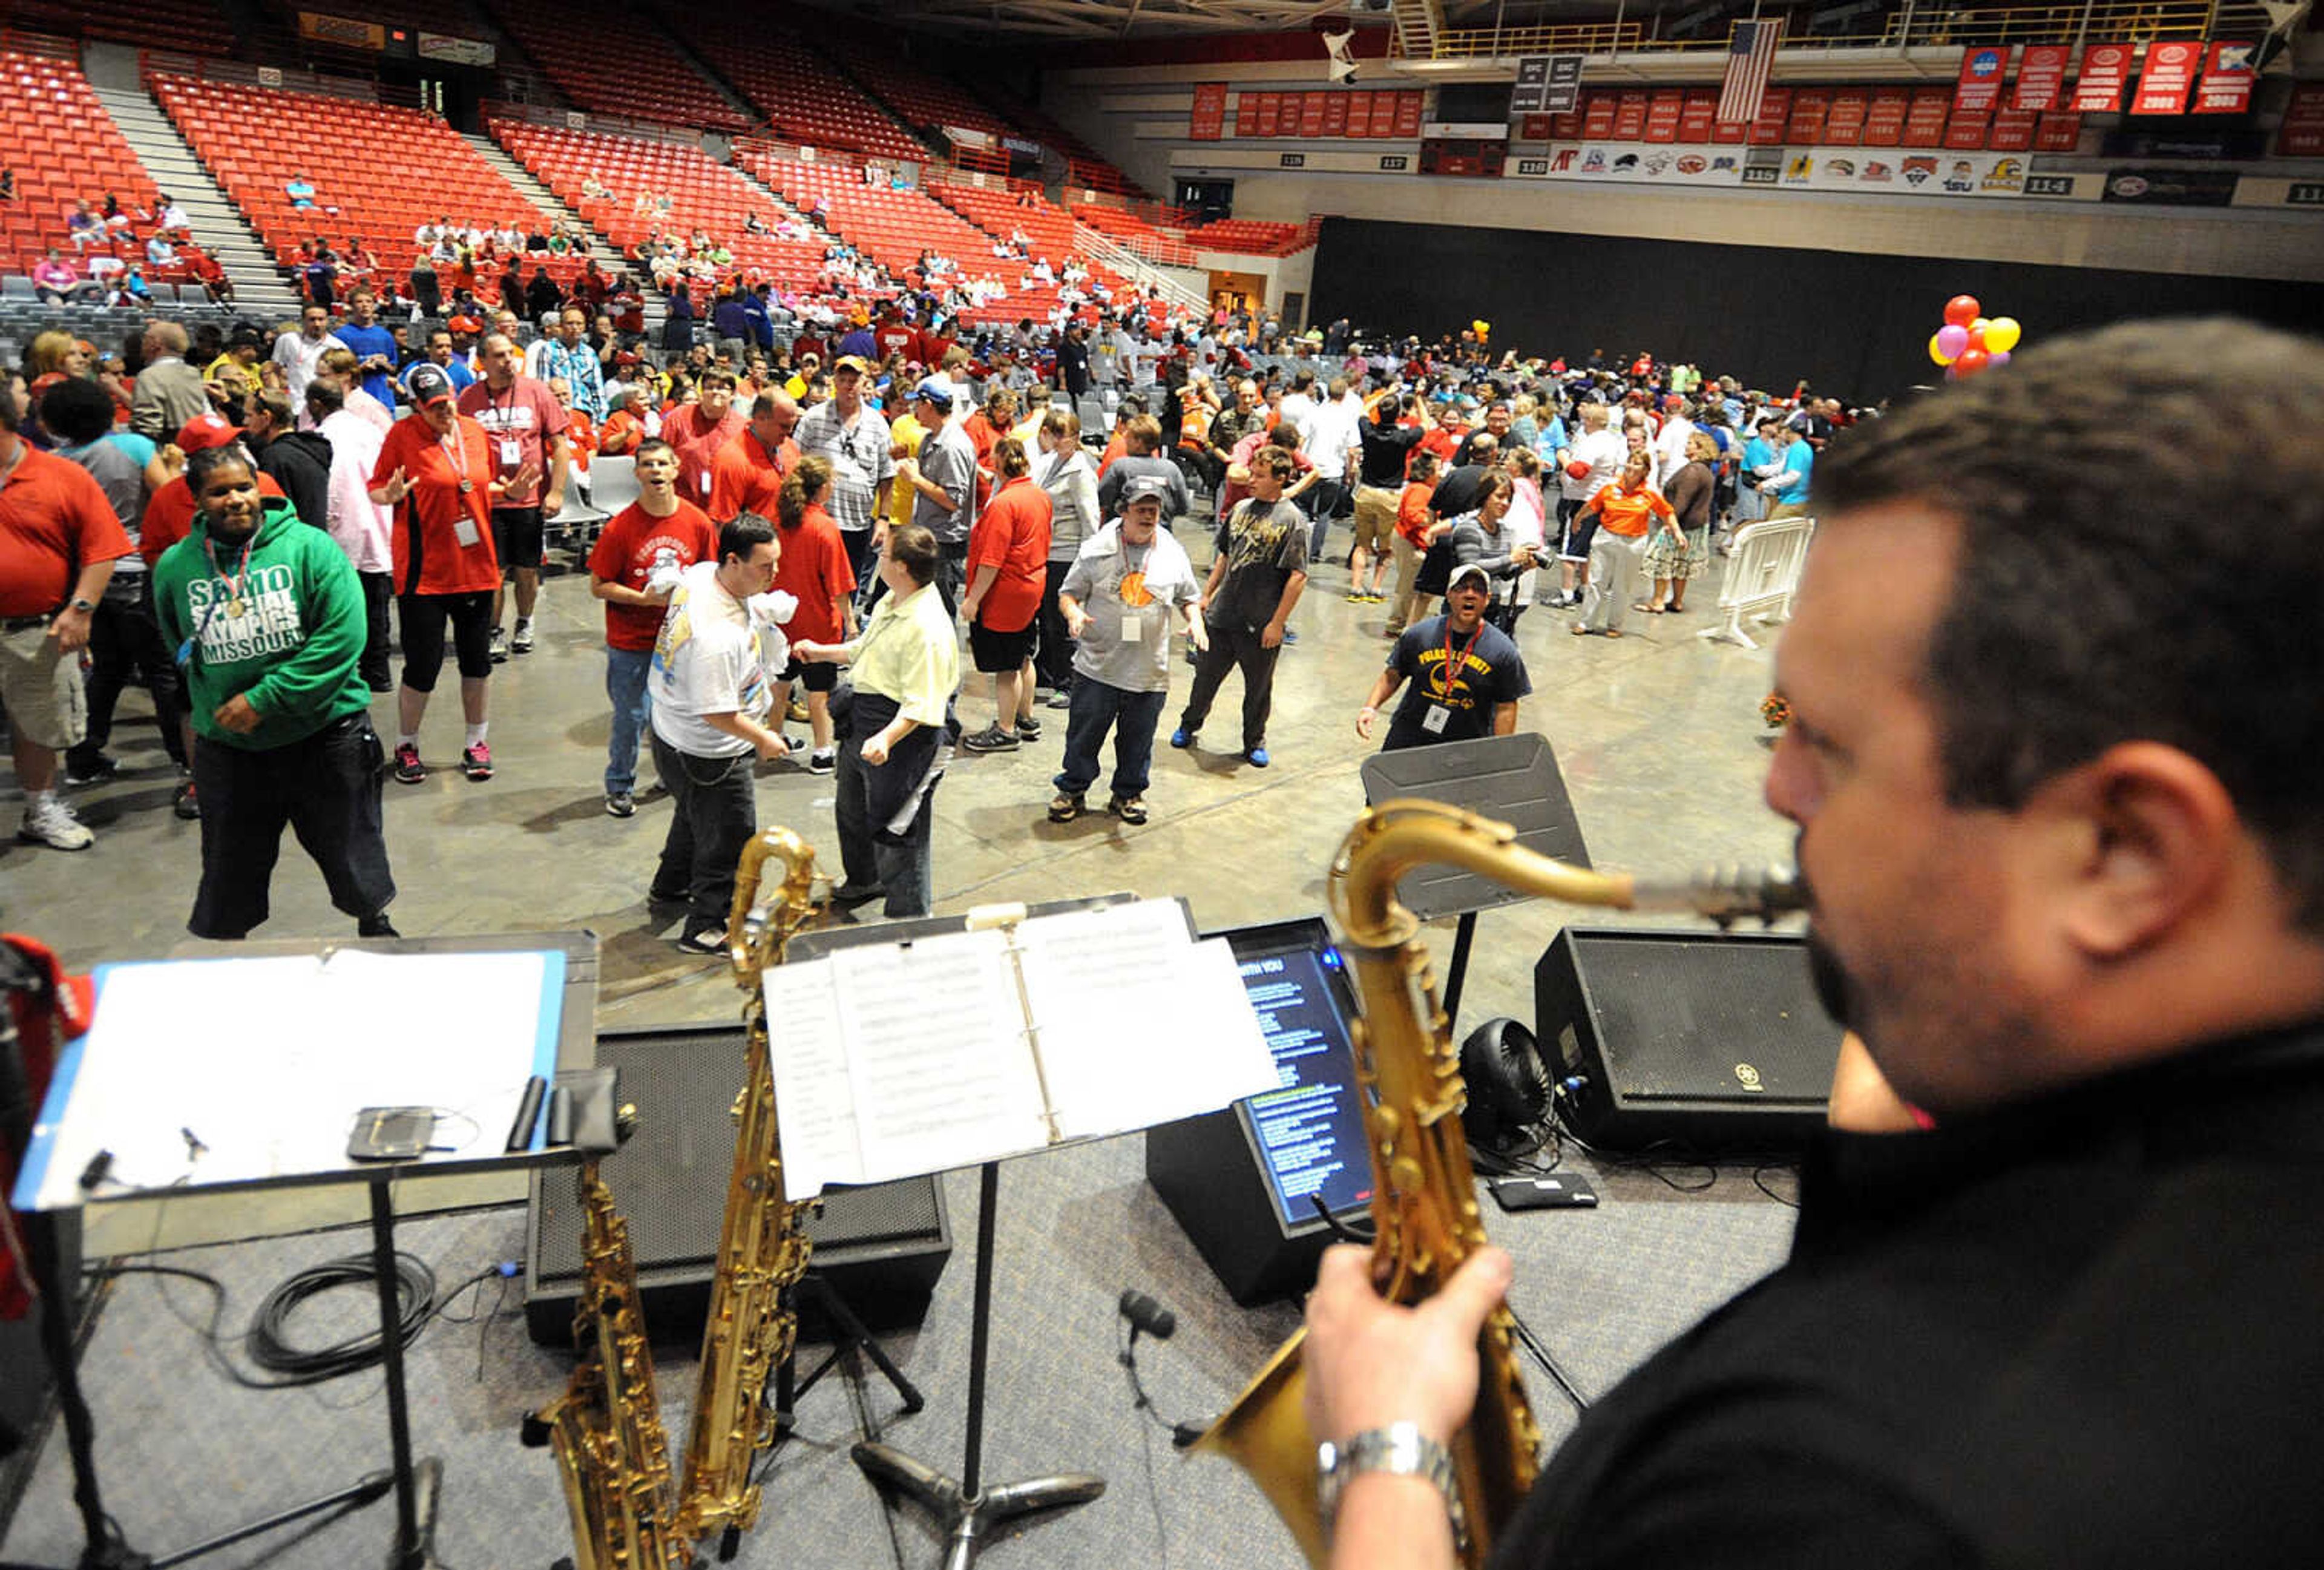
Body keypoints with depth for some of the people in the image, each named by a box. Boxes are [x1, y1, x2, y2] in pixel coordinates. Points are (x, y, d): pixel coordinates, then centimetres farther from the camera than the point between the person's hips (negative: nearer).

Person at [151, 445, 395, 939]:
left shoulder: (309, 547, -10)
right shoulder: (175, 566, 0)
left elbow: (344, 636, -18)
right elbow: (179, 647, 18)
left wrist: (265, 699, -18)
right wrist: (213, 705, 6)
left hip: (325, 732, -2)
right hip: (227, 745, 3)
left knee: (352, 852, 13)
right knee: (229, 872, 14)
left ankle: (374, 925, 38)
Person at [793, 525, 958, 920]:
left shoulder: (928, 629, -28)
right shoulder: (890, 603, 3)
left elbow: (921, 705, -31)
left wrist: (886, 738, -42)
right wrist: (821, 652, 19)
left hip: (903, 737, -11)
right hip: (862, 720, 11)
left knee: (895, 830, 1)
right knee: (852, 812, 29)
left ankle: (908, 919, 17)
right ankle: (863, 882, 54)